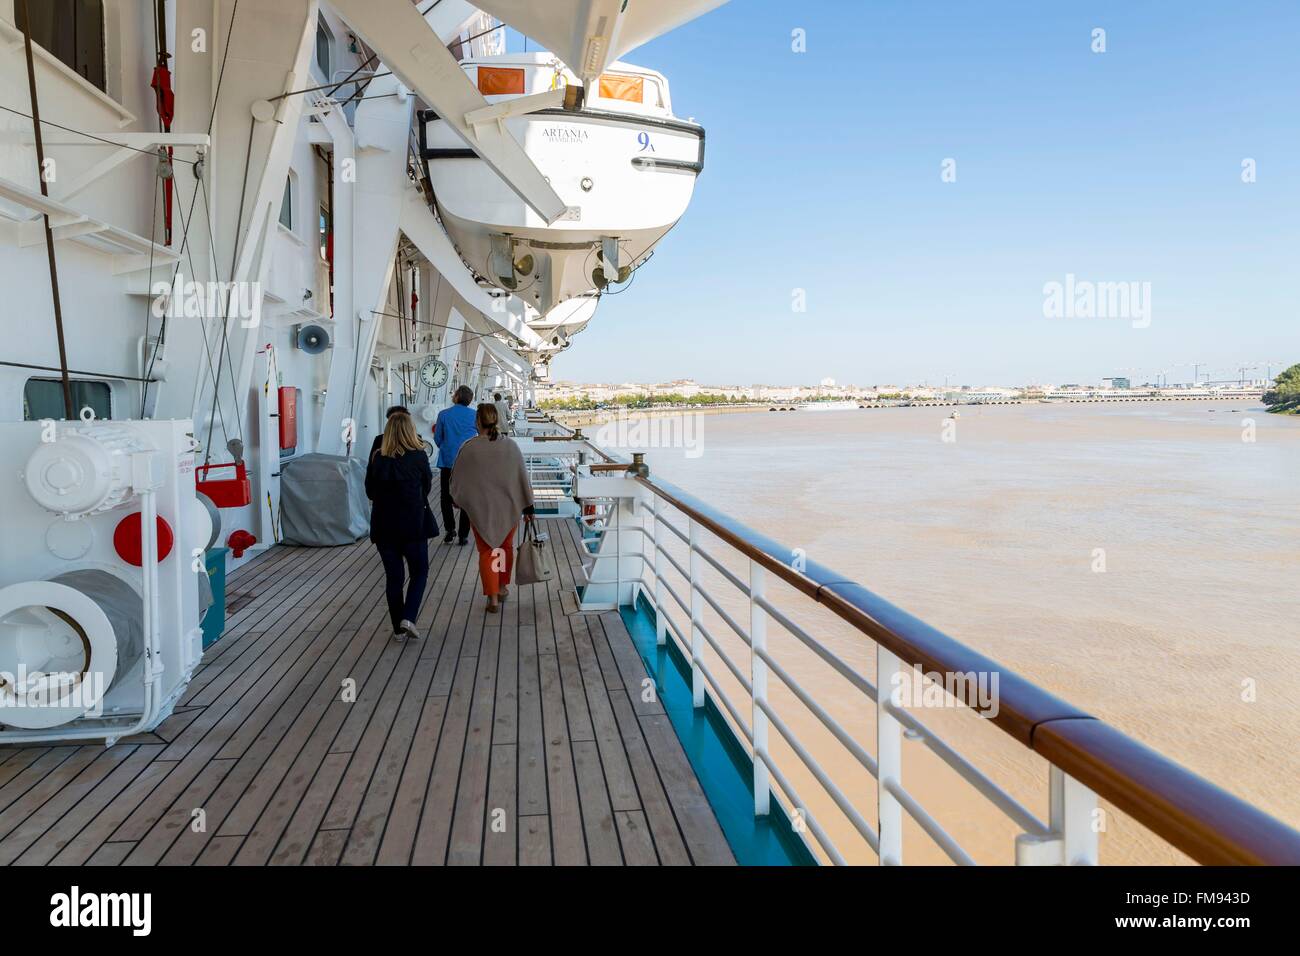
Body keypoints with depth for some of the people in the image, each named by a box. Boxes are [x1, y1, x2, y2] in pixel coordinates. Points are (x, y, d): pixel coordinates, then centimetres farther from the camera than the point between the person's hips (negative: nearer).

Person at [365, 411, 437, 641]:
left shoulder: (377, 460, -4)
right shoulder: (419, 456, -11)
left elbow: (370, 493, 4)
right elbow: (427, 487, 2)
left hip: (384, 527, 3)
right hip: (414, 525, -2)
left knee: (393, 576, 11)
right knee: (419, 572, 13)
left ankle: (398, 628, 17)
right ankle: (408, 618, -3)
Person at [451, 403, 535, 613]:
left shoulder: (469, 448, -15)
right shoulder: (510, 446, -9)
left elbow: (457, 480, -3)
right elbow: (523, 478, -3)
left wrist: (457, 498, 18)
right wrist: (528, 507, 7)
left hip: (481, 509, -2)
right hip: (508, 508, 2)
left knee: (486, 551, 8)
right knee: (506, 547, 22)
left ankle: (493, 598, 5)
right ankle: (503, 586, 35)